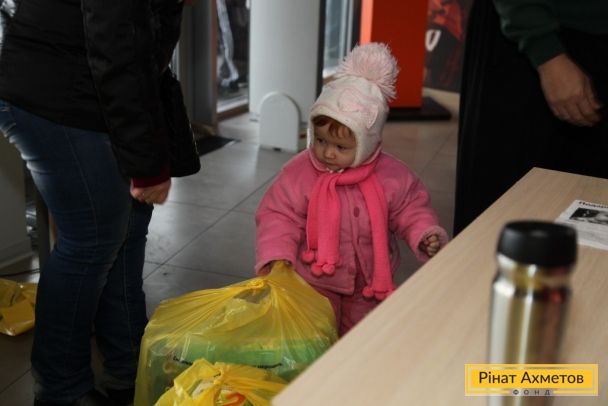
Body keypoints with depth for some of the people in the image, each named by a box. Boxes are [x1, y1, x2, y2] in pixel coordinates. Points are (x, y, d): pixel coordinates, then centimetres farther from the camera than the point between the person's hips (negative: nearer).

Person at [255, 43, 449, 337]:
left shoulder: (392, 177, -16)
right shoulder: (299, 172, -18)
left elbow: (411, 211, -4)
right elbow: (279, 216, -13)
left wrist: (426, 235, -22)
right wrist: (275, 257, -25)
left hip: (369, 284, 2)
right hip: (315, 281, -2)